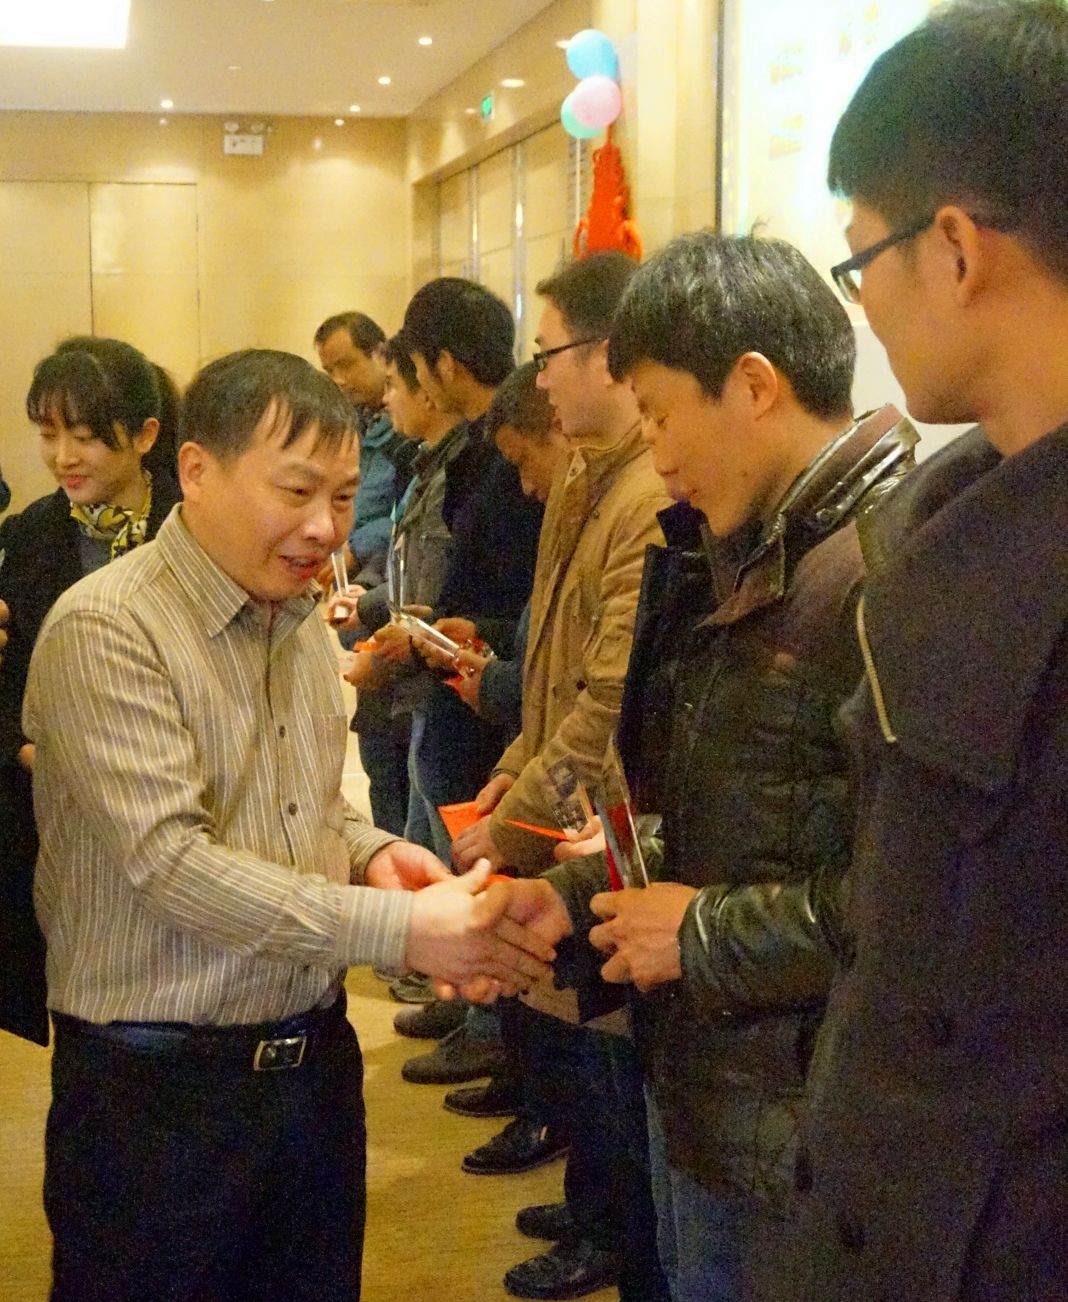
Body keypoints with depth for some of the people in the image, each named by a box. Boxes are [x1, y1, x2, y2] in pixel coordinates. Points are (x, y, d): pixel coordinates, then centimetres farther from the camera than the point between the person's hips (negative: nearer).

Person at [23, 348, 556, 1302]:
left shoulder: (301, 620, 9)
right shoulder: (106, 631, -17)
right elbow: (170, 861, -23)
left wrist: (367, 853, -3)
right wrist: (400, 928, -26)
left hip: (313, 1052, 7)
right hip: (159, 1081, -7)